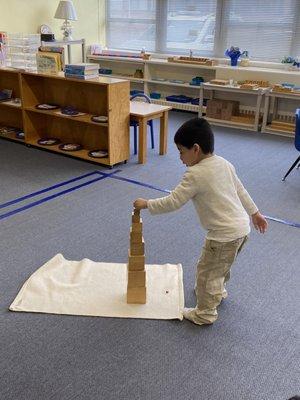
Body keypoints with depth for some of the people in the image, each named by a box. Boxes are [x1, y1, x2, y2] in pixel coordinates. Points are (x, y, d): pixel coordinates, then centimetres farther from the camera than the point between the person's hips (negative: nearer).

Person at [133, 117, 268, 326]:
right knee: (221, 265, 32)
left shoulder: (195, 174, -20)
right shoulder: (224, 163, 5)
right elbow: (240, 190, 15)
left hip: (224, 235, -9)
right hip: (243, 226, 9)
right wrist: (255, 212, 26)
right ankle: (218, 291, 56)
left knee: (207, 271, 11)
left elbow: (173, 202, -19)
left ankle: (205, 313, 27)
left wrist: (146, 204, -6)